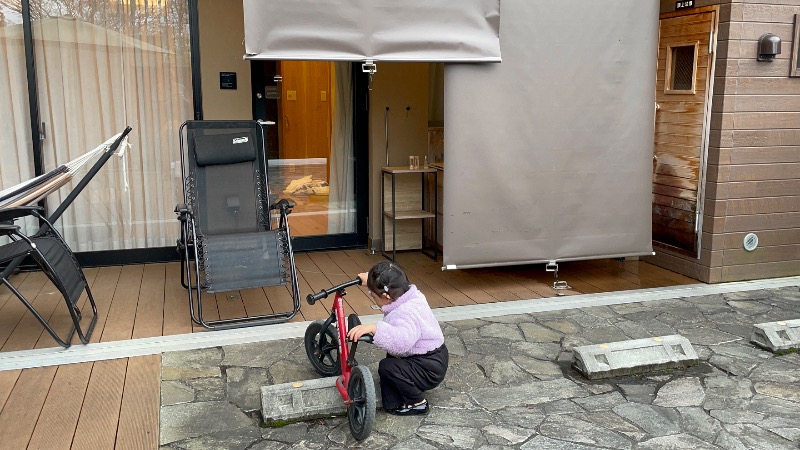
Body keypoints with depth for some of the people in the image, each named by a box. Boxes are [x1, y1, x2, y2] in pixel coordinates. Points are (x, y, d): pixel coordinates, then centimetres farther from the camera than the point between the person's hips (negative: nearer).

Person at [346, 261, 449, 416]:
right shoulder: (411, 296, -1)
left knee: (387, 367, -23)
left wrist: (374, 328, -63)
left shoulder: (407, 313, -31)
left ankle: (418, 403, -3)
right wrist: (370, 281, 18)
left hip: (430, 370, -11)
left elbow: (402, 340, -52)